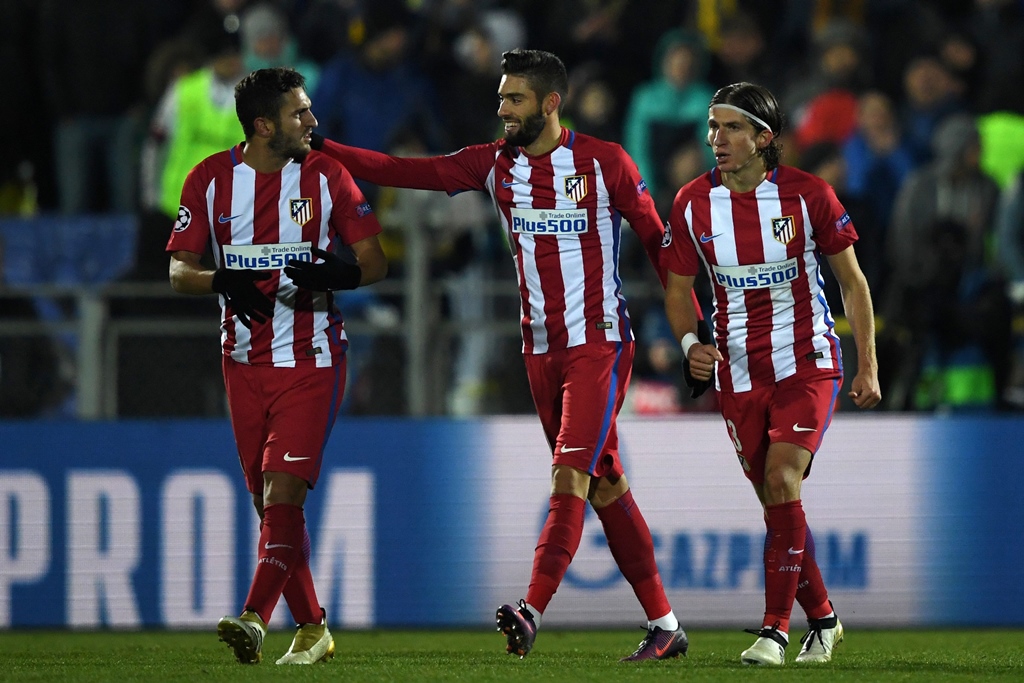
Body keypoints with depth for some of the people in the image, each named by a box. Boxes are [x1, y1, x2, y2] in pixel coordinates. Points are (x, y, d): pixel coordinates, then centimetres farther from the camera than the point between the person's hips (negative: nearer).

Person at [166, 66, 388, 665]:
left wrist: (340, 273, -21)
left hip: (312, 359, -3)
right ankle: (312, 629, 18)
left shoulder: (326, 174, -2)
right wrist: (222, 281, -19)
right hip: (245, 361, 3)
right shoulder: (212, 178, 1)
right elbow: (179, 269, 3)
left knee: (283, 491, -17)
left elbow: (375, 261, 1)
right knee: (269, 502, 6)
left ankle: (255, 620, -25)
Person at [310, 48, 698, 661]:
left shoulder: (605, 162, -6)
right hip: (541, 348, 6)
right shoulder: (495, 164, 6)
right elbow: (407, 172, 1)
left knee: (571, 477, -16)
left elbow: (658, 240, 0)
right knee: (604, 486, 8)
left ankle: (532, 613, -27)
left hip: (599, 341, -6)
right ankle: (664, 626, 14)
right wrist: (322, 147, -7)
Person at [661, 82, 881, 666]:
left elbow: (852, 281, 1)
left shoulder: (807, 195, -10)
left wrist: (868, 367, -1)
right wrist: (690, 342, -12)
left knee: (782, 482, -20)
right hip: (737, 372, 3)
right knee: (777, 503, 7)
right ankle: (823, 620, 25)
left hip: (808, 365, -3)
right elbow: (679, 287, 9)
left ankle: (776, 629, -17)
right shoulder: (693, 203, -3)